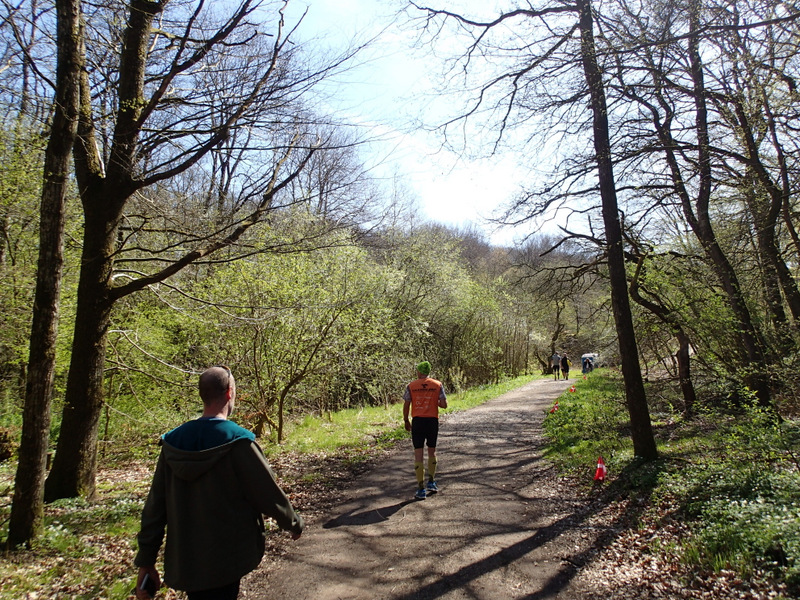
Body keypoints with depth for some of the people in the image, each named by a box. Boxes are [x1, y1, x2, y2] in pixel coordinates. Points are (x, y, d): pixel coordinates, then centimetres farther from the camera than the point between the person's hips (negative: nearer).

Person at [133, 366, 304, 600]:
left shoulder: (174, 441, -4)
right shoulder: (238, 442, -20)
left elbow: (155, 506, 1)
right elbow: (269, 495, -13)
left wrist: (146, 561, 10)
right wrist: (295, 524, 4)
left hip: (183, 561, 5)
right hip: (225, 563, -5)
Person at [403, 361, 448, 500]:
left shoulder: (411, 386, -1)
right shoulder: (438, 385, 0)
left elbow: (406, 405, -2)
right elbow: (444, 405, -4)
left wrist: (406, 421, 11)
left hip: (417, 421, -1)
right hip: (432, 421, 1)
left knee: (418, 454, 2)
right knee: (432, 451, 20)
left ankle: (421, 490, 3)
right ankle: (431, 482, 29)